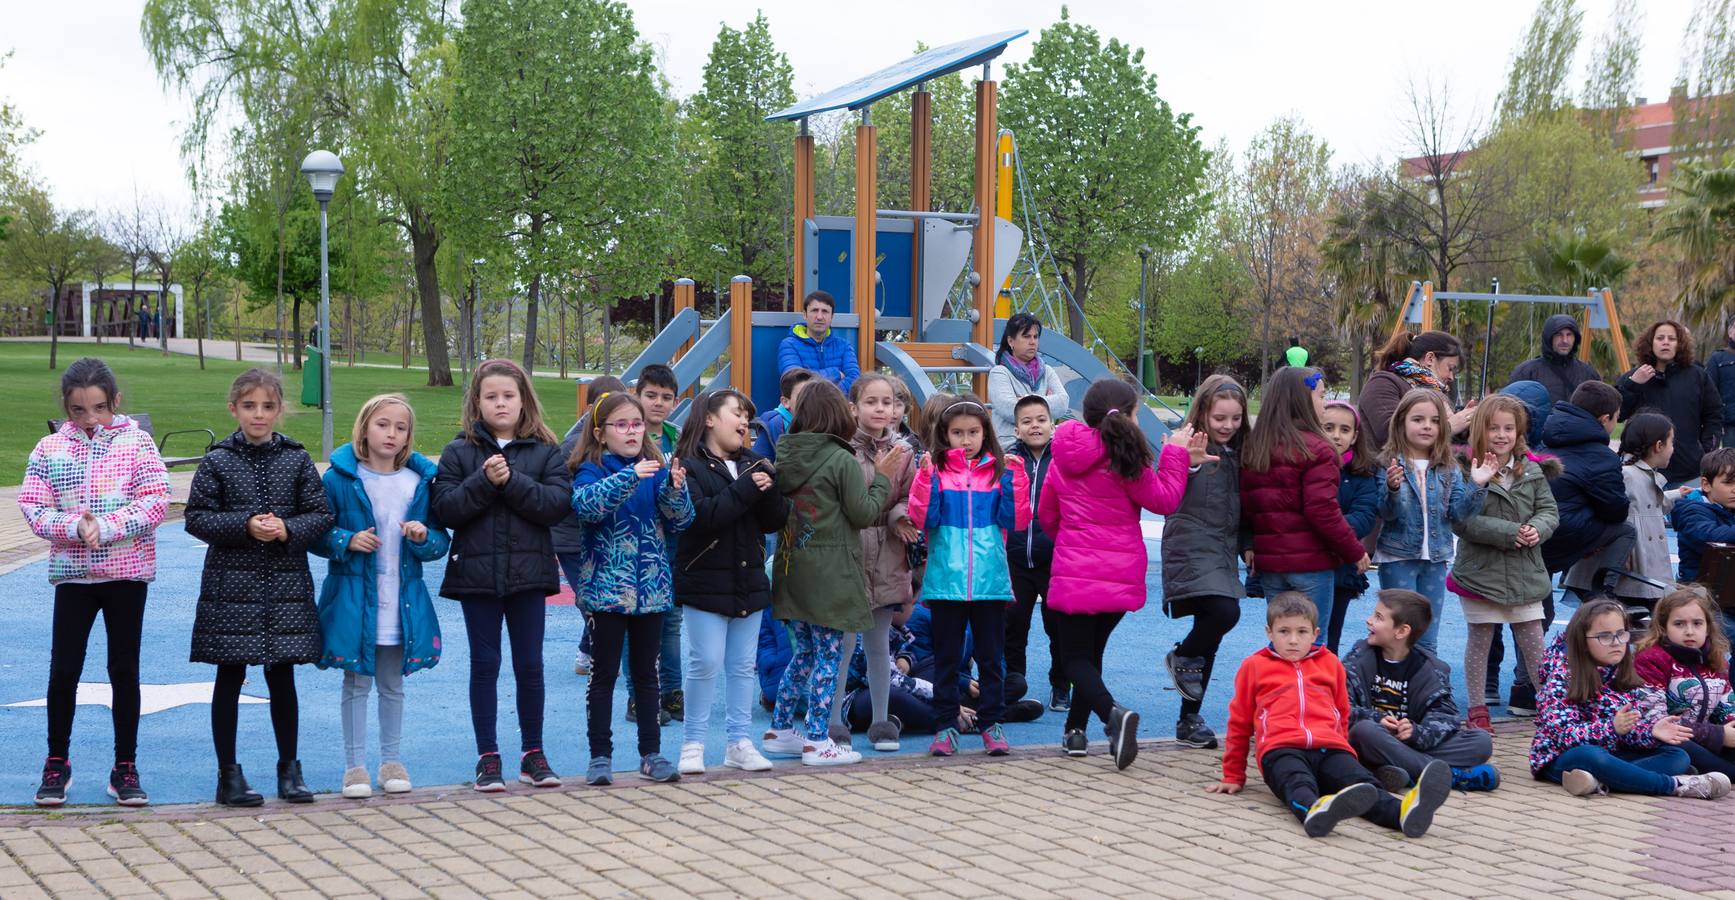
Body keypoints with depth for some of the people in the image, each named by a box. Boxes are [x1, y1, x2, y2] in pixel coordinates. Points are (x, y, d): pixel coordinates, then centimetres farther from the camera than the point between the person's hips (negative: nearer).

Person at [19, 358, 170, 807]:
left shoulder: (136, 443, -3)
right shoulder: (49, 449, 3)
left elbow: (156, 502, -10)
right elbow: (32, 507, -2)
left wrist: (105, 527, -20)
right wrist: (74, 527, -20)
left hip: (127, 572, -1)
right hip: (72, 572, 1)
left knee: (125, 670, 6)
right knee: (63, 670, 3)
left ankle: (125, 769, 16)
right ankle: (57, 764, 19)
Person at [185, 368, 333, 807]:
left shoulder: (297, 459, 4)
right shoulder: (217, 461, -1)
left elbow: (321, 515, 4)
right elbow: (197, 517, -3)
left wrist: (288, 529, -14)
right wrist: (245, 526, -16)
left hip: (286, 584, 2)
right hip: (231, 585, -1)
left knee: (282, 675, 8)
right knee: (230, 676, 4)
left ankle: (289, 768, 20)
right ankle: (228, 774, 12)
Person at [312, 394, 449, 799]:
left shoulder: (421, 481, 4)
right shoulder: (340, 478, -5)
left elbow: (442, 542, 9)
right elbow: (316, 533, 0)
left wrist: (424, 538, -12)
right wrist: (347, 541, -16)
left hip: (401, 603, 3)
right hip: (353, 600, -2)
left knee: (393, 684, 12)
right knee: (356, 684, 4)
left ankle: (392, 760, 23)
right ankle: (354, 765, 13)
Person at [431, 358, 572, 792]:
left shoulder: (545, 452, 3)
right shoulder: (459, 453, 2)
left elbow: (558, 504, -11)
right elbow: (445, 508, -8)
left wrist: (512, 481, -17)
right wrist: (484, 481, -18)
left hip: (528, 572, 0)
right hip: (477, 573, 0)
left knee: (530, 665, 7)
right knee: (485, 664, 5)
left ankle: (533, 754, 19)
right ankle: (488, 757, 13)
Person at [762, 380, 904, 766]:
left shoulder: (783, 455, 4)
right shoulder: (842, 460, -13)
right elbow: (864, 514, -9)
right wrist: (883, 477, 4)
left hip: (792, 571, 6)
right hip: (829, 573, -6)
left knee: (804, 652, 18)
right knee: (827, 654, 1)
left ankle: (779, 731, 21)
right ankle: (817, 741, 3)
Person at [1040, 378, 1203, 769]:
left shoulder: (1063, 456, 6)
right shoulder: (1123, 455, -10)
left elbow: (1046, 514, 16)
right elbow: (1164, 500, -6)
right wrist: (1174, 453, 3)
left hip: (1073, 572, 1)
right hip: (1120, 574, -1)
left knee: (1075, 657, 2)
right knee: (1092, 649, 17)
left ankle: (1112, 713, -24)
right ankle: (1075, 729, 19)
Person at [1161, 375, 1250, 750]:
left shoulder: (1237, 455, 13)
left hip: (1223, 554, 7)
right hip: (1192, 551, -7)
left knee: (1209, 636, 9)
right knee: (1225, 612, -26)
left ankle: (1189, 720, 18)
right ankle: (1182, 657, 4)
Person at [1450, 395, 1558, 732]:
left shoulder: (1531, 470, 5)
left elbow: (1549, 510, 8)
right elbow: (1461, 520, -18)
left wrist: (1537, 529, -14)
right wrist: (1508, 533, -21)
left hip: (1525, 572, 3)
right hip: (1480, 570, -3)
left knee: (1533, 640, 8)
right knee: (1480, 639, 9)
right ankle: (1477, 708, 18)